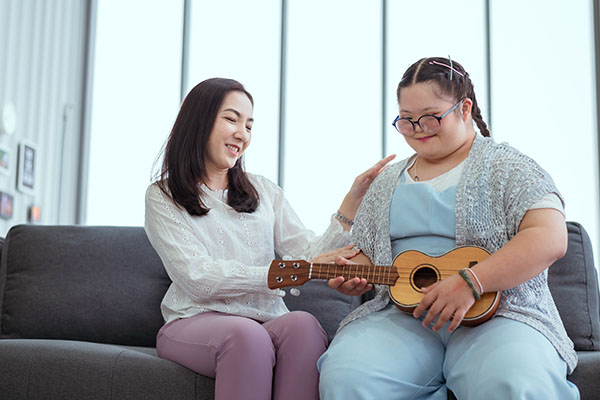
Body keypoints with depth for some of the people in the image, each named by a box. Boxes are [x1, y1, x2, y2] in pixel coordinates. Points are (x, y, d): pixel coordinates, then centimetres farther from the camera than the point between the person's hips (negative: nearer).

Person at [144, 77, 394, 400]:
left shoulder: (264, 191, 17)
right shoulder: (162, 198, 5)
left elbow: (313, 255, 6)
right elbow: (198, 278, -11)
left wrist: (353, 201, -6)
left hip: (267, 321, 3)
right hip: (196, 324, -3)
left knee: (303, 324, -31)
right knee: (247, 335, -36)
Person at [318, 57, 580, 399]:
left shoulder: (507, 166, 4)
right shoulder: (388, 183, 21)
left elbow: (551, 240, -10)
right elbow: (368, 253, 26)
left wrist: (469, 282, -21)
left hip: (497, 311, -4)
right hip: (403, 313, 4)